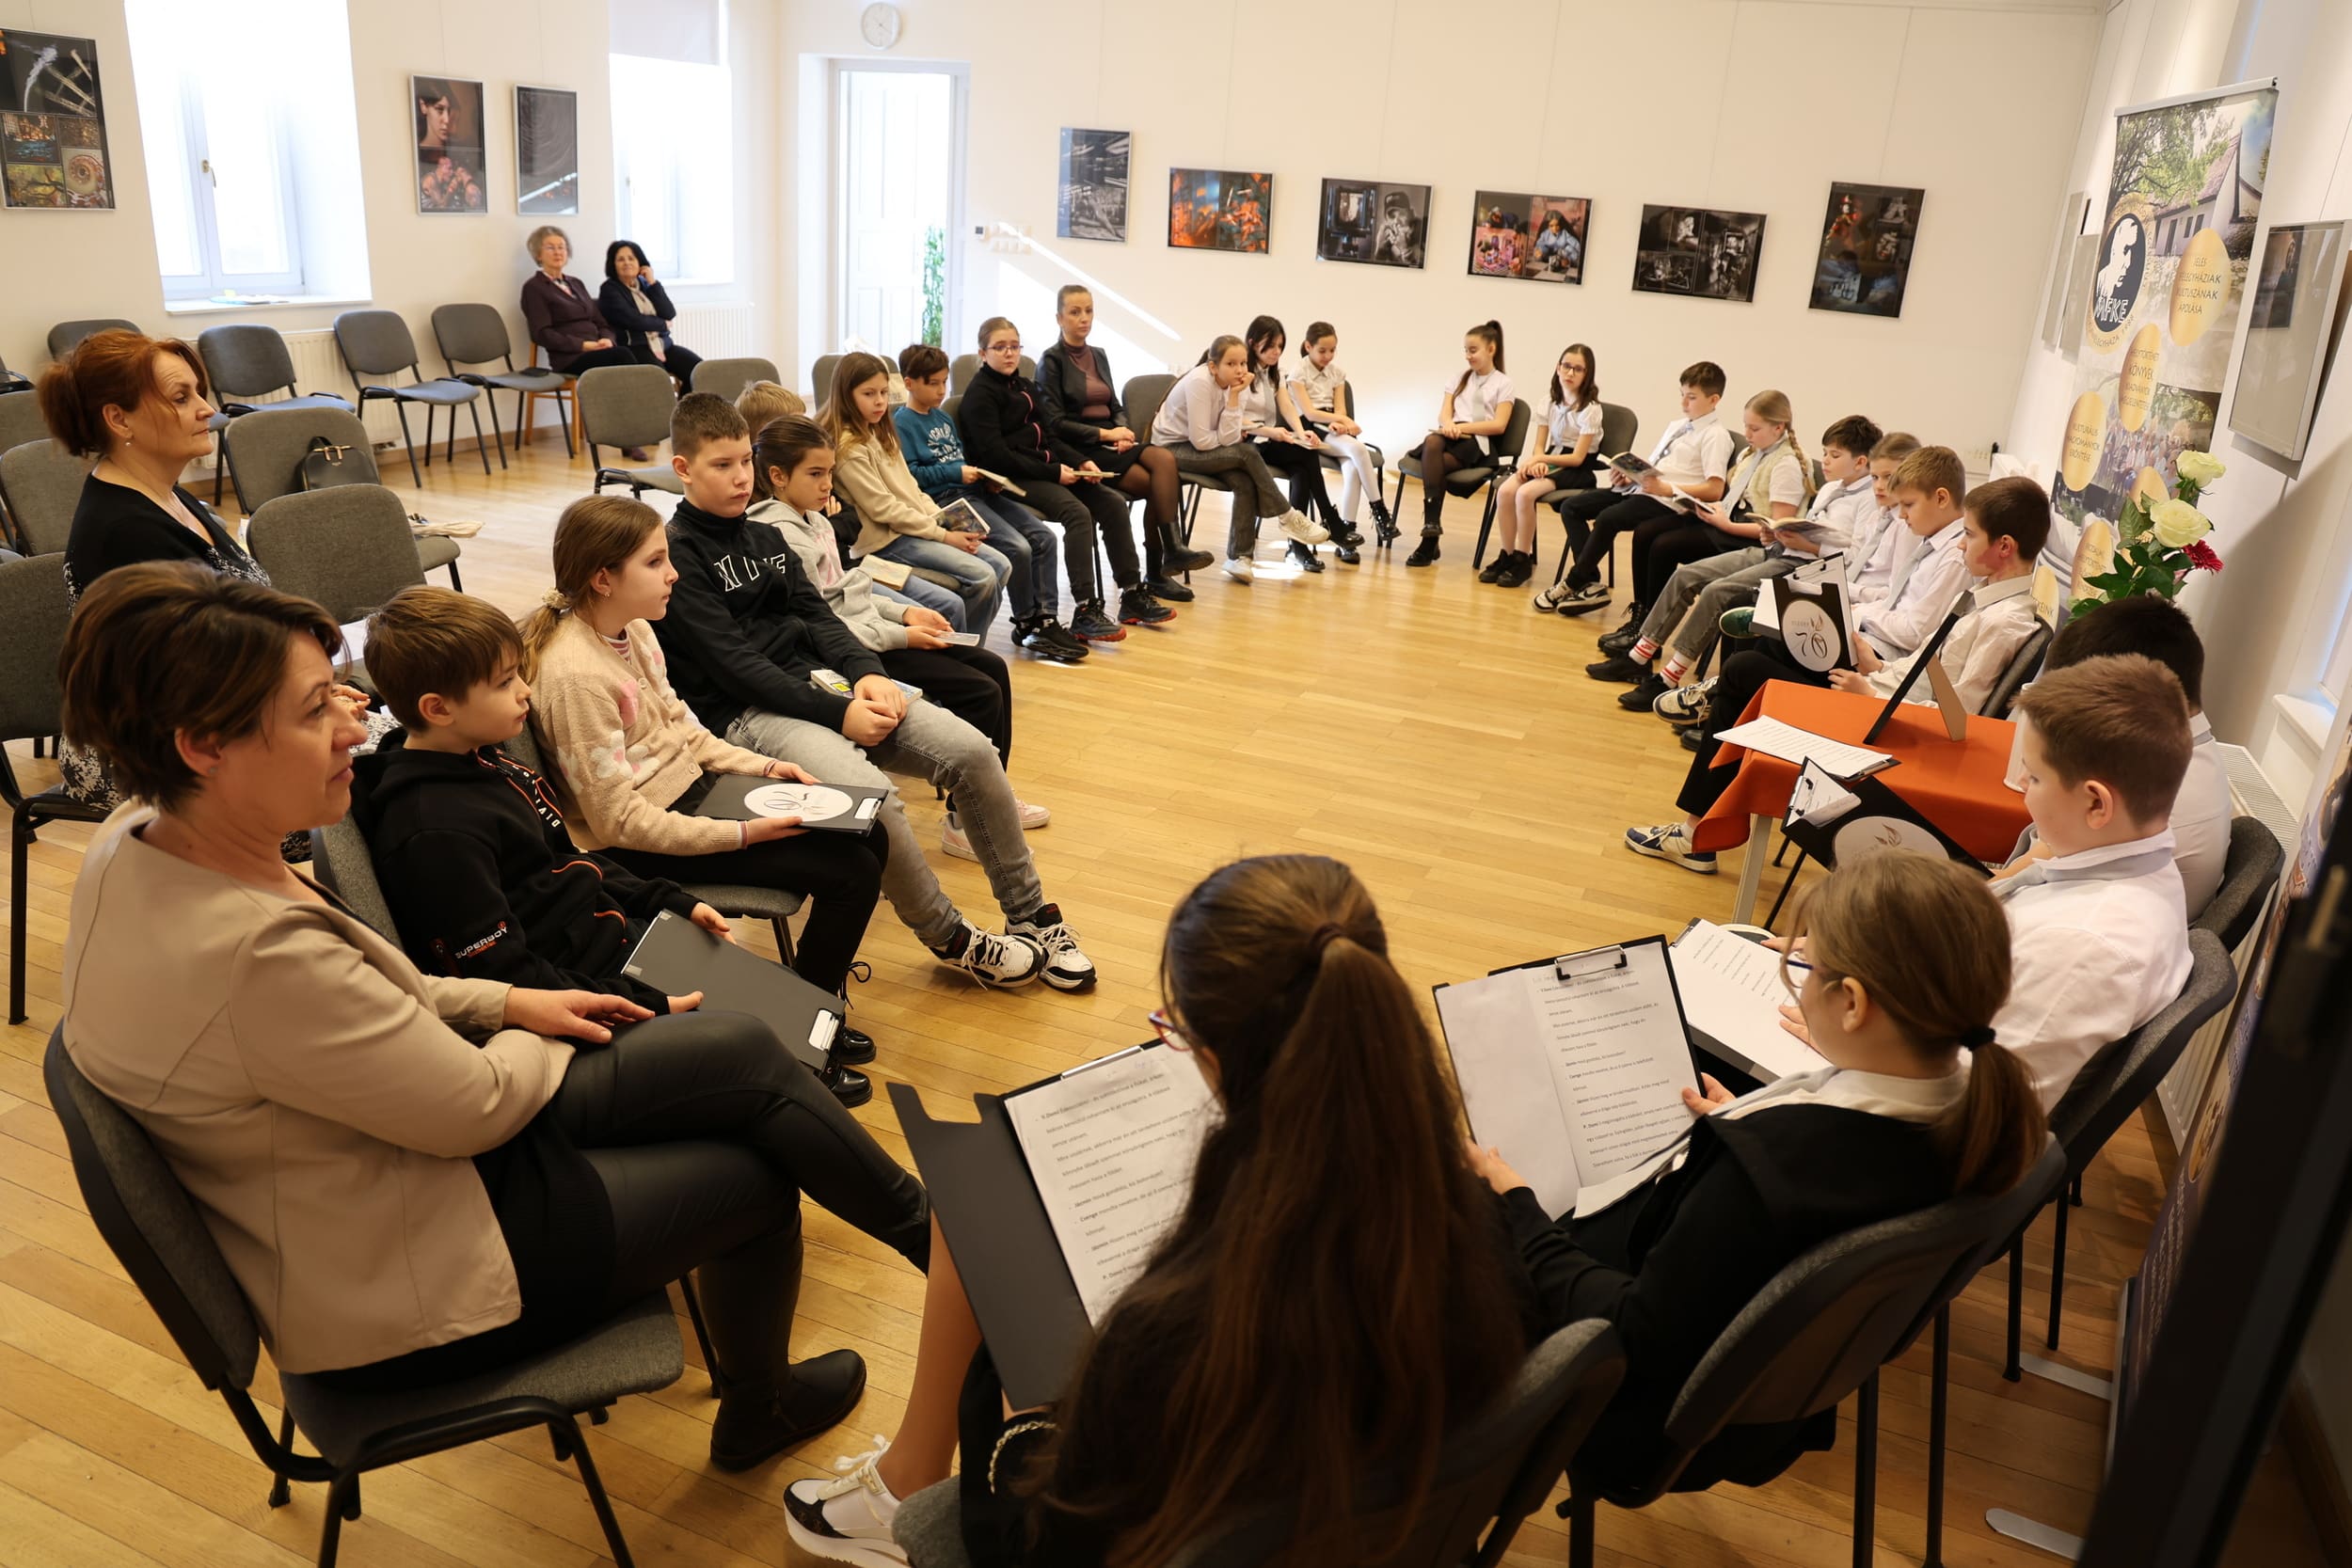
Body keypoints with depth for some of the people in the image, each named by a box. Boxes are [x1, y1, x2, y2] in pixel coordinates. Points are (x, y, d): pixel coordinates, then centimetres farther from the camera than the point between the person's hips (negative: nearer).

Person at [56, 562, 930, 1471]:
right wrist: (534, 1036, -2)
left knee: (742, 1052, 0)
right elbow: (476, 1106, -23)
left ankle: (917, 1225, 20)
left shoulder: (140, 840, -7)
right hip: (401, 1292, -8)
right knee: (759, 1176, 4)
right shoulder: (250, 954, -36)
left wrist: (507, 1002, 3)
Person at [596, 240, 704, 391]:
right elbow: (633, 320, -11)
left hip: (662, 344, 6)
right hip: (632, 348, -6)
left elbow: (670, 314, 5)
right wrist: (662, 324, 3)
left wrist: (653, 283, 0)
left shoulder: (645, 284, 19)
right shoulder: (610, 290, 2)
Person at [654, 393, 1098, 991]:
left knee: (973, 751, -12)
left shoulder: (765, 537, 18)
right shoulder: (676, 556, -5)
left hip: (823, 681, 7)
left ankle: (1031, 916, 0)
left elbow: (818, 616, 12)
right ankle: (949, 938, -10)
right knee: (873, 797, -33)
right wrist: (837, 713, -19)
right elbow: (734, 664, -14)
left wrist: (867, 673, -9)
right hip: (748, 712, -7)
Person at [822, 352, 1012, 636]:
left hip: (920, 526, 9)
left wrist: (947, 522, 0)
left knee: (1001, 567, 1)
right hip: (887, 539, -9)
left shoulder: (880, 434, 15)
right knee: (983, 578, -19)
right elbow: (884, 509, -17)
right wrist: (943, 535, -15)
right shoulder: (848, 447, -14)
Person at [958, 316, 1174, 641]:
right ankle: (1084, 613, -30)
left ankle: (1132, 596, 1)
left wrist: (1080, 462, 1)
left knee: (1113, 503, -4)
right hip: (1012, 479, -9)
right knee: (1078, 513, -29)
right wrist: (1053, 472, -19)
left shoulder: (1025, 388, 20)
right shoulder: (980, 394, -6)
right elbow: (995, 455, -17)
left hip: (1045, 471, 9)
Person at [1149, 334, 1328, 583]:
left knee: (1246, 482, -20)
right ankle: (1286, 516, -8)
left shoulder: (1231, 385, -4)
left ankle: (1238, 556, -13)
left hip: (1198, 448, 7)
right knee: (1248, 454, -22)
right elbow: (1201, 441, -26)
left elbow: (1228, 438, -13)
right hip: (1172, 448, -7)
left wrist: (1234, 397, -19)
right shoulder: (1200, 382, -24)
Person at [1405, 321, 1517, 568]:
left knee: (1433, 465, -33)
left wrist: (1462, 426, -14)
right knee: (1431, 441, -36)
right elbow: (1444, 413, 12)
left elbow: (1499, 425, -4)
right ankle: (1431, 522, -43)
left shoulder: (1503, 384, 9)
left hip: (1479, 444, -4)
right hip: (1453, 436, 4)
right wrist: (1449, 424, -13)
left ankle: (1430, 537, -33)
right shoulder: (1460, 378, 25)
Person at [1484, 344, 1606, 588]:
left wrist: (1539, 459, -20)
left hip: (1578, 470, -6)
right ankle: (1507, 556, -11)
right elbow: (1541, 445, 10)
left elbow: (1577, 458, -14)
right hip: (1550, 462, 6)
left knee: (1525, 493, -32)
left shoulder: (1590, 409, -10)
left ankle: (1523, 560, -17)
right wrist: (1538, 462, -14)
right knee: (1505, 491, -24)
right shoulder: (1550, 403, 8)